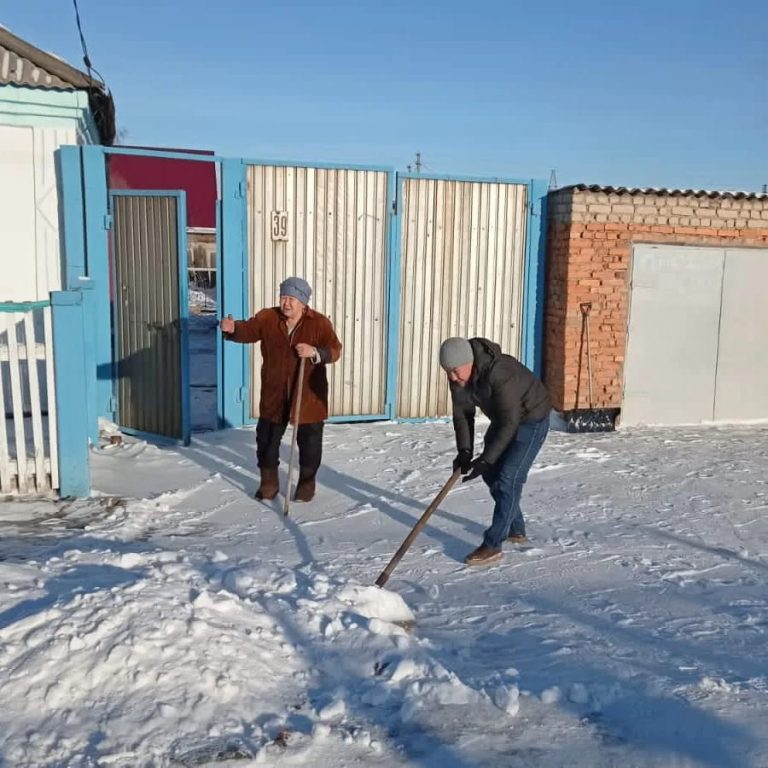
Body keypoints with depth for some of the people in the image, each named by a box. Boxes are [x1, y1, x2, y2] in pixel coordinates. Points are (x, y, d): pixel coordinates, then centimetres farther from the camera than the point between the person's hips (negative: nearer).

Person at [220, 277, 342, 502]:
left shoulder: (319, 323, -9)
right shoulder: (267, 317, -2)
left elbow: (334, 350, -11)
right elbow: (248, 330, -9)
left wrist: (315, 352, -30)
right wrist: (233, 329, -31)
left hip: (308, 396, -2)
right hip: (274, 395, 2)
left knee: (309, 442, 9)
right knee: (267, 439, 11)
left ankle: (307, 483, 27)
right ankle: (269, 481, 28)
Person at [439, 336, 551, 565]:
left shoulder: (499, 374, -38)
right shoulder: (458, 376, -14)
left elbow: (509, 423, -34)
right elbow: (462, 412, -6)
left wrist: (485, 460, -34)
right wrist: (464, 451, -18)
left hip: (531, 420, -8)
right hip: (504, 419, 8)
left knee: (508, 479, -13)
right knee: (491, 474, 12)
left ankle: (492, 545, -6)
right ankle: (516, 530, 30)